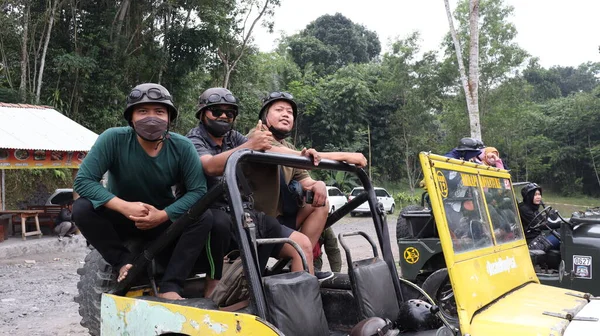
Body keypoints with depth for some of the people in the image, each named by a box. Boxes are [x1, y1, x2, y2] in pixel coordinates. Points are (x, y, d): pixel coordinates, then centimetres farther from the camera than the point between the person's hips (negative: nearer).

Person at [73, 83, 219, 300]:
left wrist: (162, 215, -28)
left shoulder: (182, 147, -14)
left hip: (165, 219, 1)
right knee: (82, 208, -28)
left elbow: (198, 191, -16)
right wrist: (124, 206, -33)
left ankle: (169, 287, -24)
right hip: (120, 218, 0)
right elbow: (83, 180, -22)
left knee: (203, 218, -25)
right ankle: (124, 262, -12)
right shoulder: (113, 139, -19)